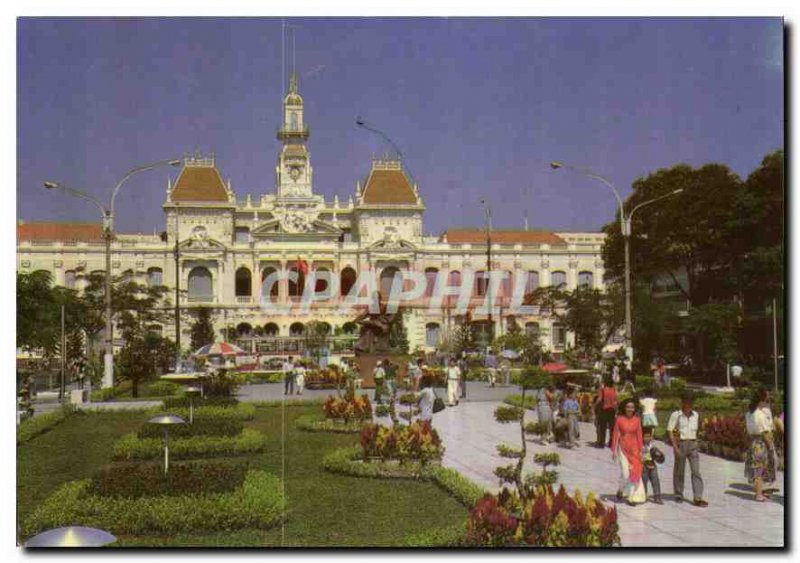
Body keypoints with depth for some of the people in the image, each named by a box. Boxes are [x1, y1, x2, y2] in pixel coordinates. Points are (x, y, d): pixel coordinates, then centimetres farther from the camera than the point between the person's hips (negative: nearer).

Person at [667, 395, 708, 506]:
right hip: (681, 444, -3)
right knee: (679, 471, 7)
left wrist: (695, 443, 13)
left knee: (696, 471, -5)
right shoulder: (676, 415, -7)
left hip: (693, 444, 3)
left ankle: (698, 498, -8)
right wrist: (675, 447, -13)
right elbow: (670, 431, -8)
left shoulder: (695, 415, 7)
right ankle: (678, 495, 22)